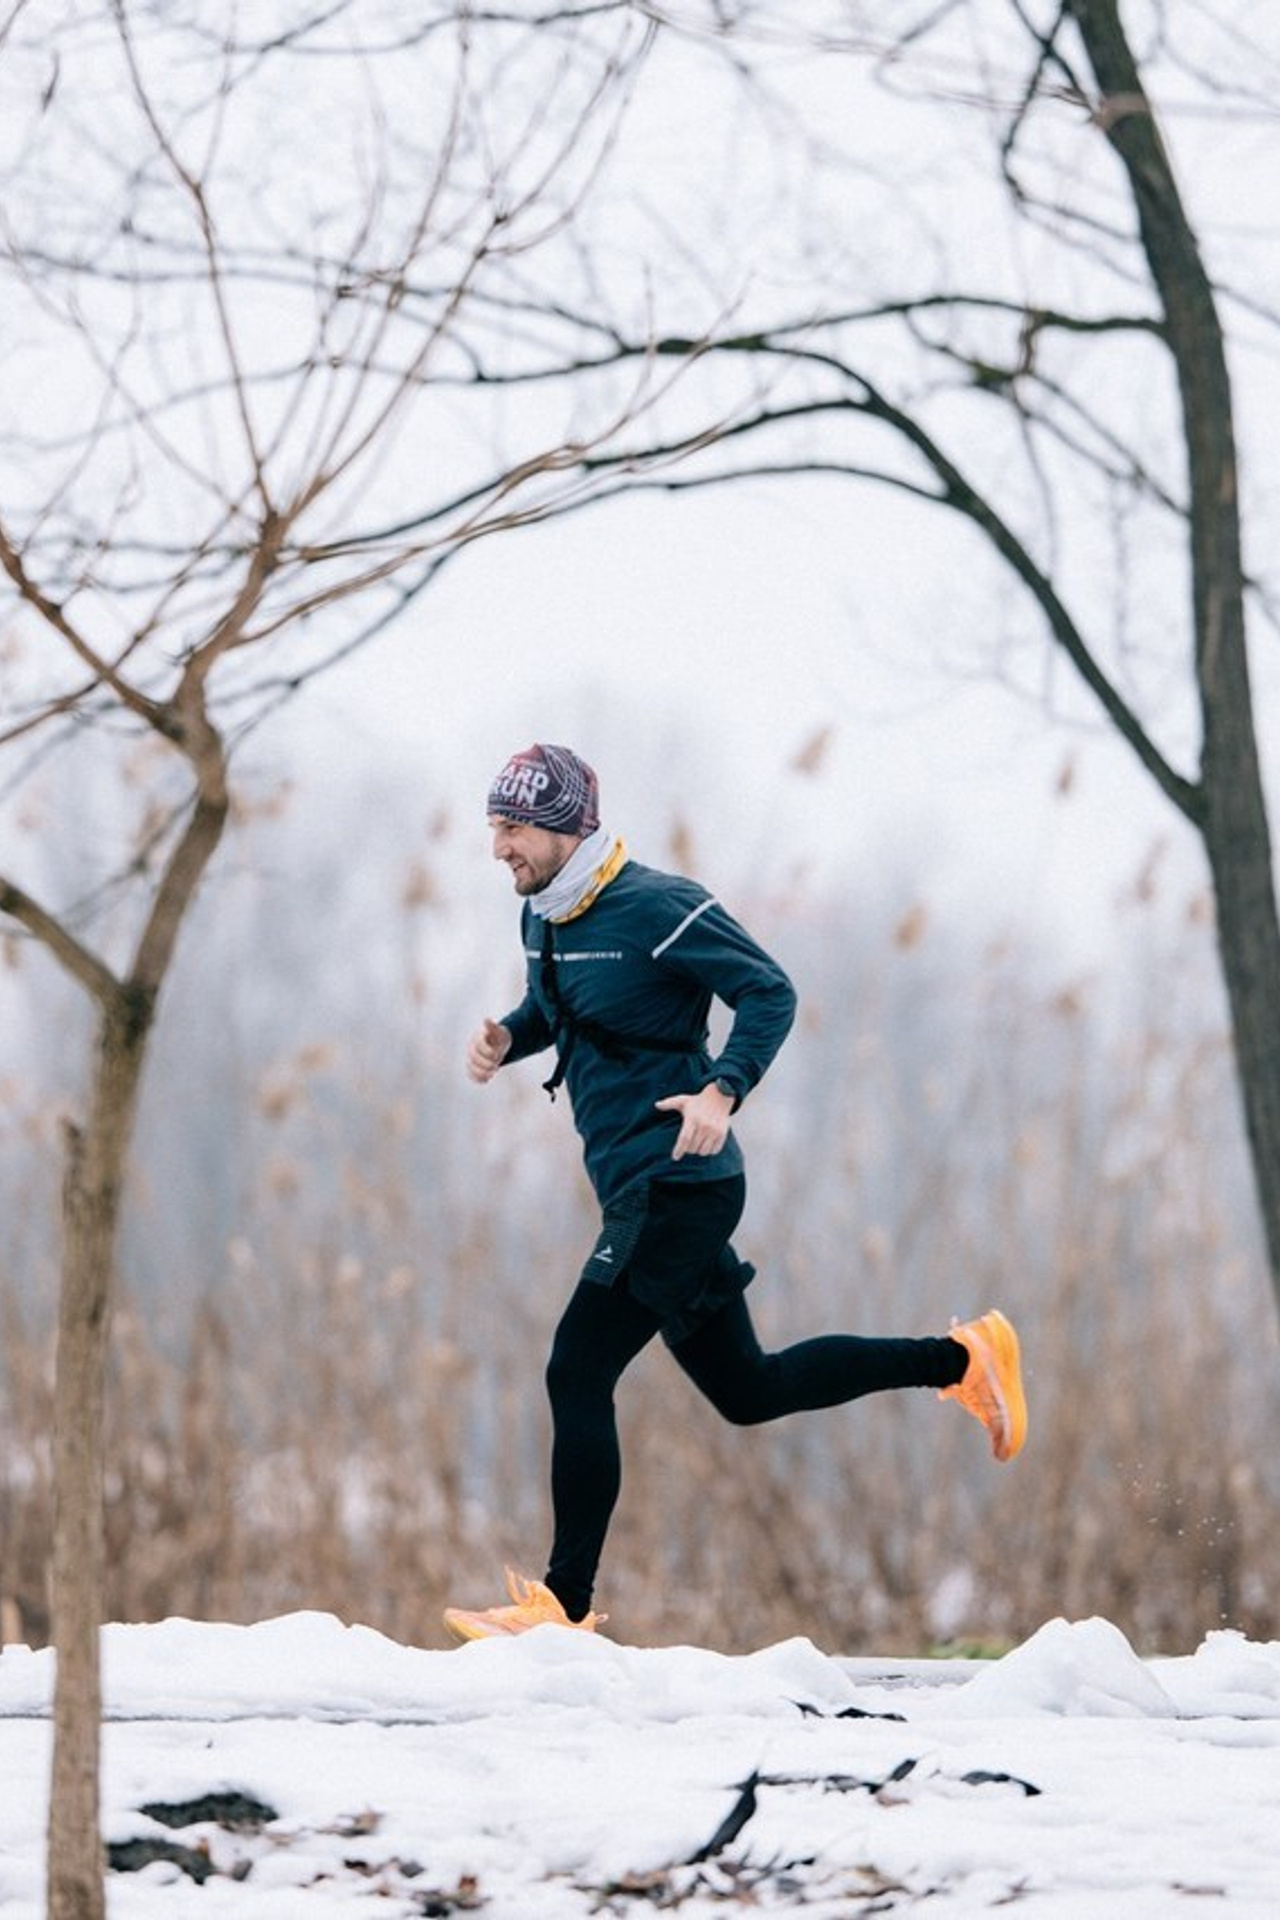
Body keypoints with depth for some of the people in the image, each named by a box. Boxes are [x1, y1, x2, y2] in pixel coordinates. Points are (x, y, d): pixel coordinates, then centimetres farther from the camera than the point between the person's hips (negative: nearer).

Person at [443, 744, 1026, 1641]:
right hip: (636, 1189, 10)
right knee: (747, 1389, 15)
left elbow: (770, 993, -16)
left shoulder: (654, 908, -16)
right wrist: (506, 1040, 5)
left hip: (678, 1187, -10)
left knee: (578, 1374, -12)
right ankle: (961, 1360, 24)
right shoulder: (545, 918, 10)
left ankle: (566, 1604, -7)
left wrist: (723, 1092, -29)